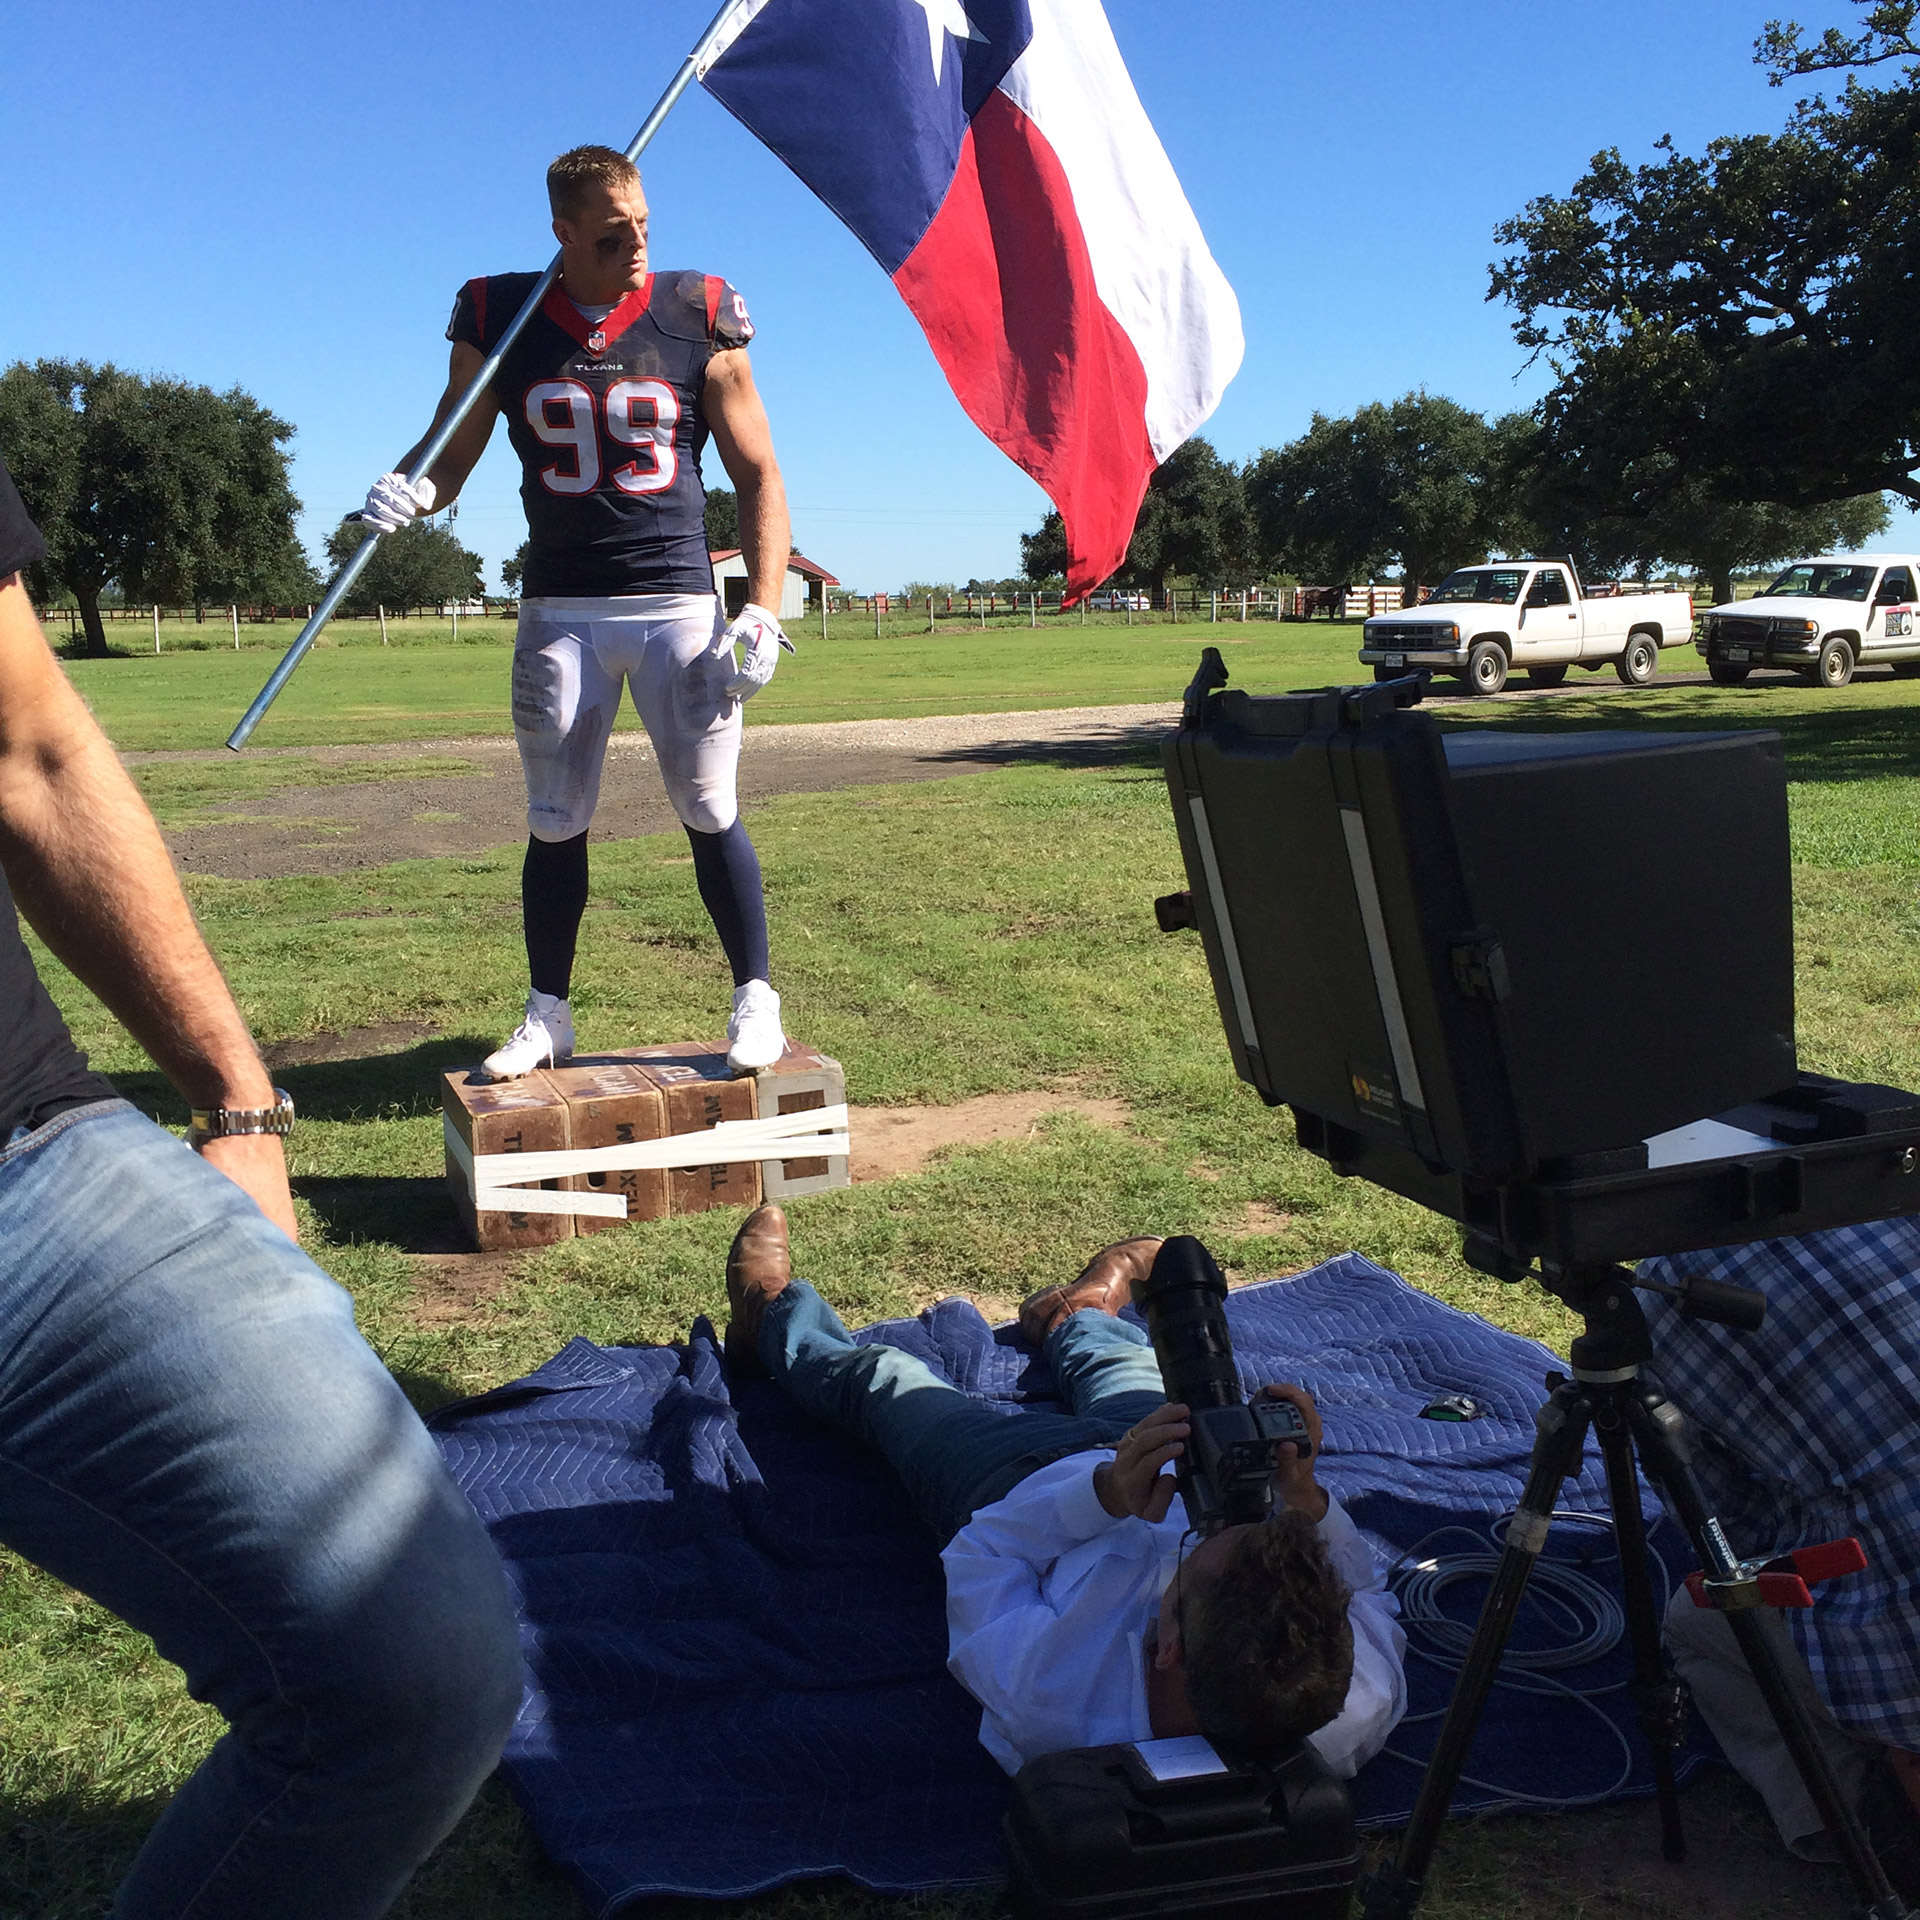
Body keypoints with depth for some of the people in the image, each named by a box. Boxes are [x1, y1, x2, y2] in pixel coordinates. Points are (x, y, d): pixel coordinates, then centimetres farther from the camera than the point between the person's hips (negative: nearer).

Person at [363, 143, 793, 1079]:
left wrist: (763, 610, -7)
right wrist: (406, 491, -18)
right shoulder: (501, 321, 3)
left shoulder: (696, 319, 0)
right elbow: (450, 456, 7)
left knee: (710, 812, -1)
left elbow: (759, 478, 3)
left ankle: (755, 1000, 11)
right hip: (559, 608, 2)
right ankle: (547, 1014, 18)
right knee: (554, 823, 6)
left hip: (678, 602, -1)